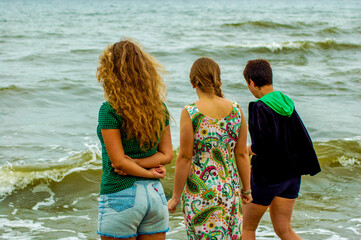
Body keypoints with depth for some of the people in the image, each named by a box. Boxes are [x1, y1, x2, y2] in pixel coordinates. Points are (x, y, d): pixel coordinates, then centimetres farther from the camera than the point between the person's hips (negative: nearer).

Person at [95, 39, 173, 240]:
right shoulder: (159, 108, 5)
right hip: (155, 193, 6)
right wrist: (143, 163, -6)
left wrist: (149, 172, -3)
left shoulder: (110, 110, -13)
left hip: (121, 195, -6)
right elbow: (166, 154, 6)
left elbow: (119, 160, -15)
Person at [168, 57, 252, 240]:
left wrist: (176, 196, -2)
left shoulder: (190, 113, -12)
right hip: (231, 189, 4)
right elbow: (242, 154, 4)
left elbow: (184, 158, -11)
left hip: (200, 191, -4)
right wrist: (247, 189, 15)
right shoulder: (236, 110, 0)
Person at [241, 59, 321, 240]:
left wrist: (250, 149, -4)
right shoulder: (287, 103, 2)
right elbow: (303, 139, 5)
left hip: (267, 177, -7)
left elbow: (262, 145, -25)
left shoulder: (259, 108, -19)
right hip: (291, 175, 7)